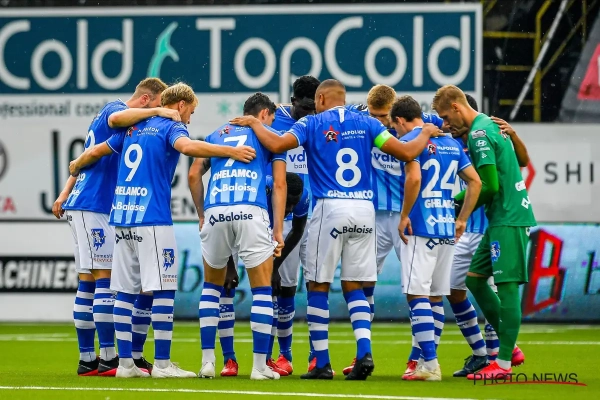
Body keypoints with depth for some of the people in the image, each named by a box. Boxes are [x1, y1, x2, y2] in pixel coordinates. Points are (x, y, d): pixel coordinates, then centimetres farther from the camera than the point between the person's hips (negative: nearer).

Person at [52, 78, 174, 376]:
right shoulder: (114, 108, -8)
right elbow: (117, 118, -34)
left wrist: (66, 194, 22)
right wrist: (158, 111, -31)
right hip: (92, 206, -10)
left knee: (89, 281, 7)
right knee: (104, 277, -12)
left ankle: (87, 360, 7)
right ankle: (108, 359, -16)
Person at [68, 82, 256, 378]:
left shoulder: (134, 128, 19)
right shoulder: (171, 127, -2)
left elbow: (95, 152, 27)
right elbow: (187, 146, -26)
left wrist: (76, 167, 47)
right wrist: (230, 152, -27)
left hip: (121, 216, 7)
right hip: (152, 218, -7)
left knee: (125, 291, 7)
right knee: (164, 289, -4)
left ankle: (125, 363, 7)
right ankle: (162, 363, -7)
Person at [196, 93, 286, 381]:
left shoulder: (216, 135, 26)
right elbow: (279, 185, 11)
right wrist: (278, 230, 11)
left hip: (214, 213, 3)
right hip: (252, 213, -3)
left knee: (211, 286, 19)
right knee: (262, 290, 7)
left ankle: (207, 361, 13)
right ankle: (259, 366, 3)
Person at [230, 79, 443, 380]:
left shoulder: (312, 124, 2)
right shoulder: (366, 124, 9)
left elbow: (277, 144, -14)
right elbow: (406, 153, 3)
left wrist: (254, 124, 4)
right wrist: (425, 135, 22)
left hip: (331, 208, -3)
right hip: (364, 209, 3)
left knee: (318, 286, 6)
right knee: (354, 286, 11)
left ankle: (322, 363, 4)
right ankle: (364, 352, -7)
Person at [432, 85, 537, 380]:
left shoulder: (479, 134, -13)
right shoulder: (490, 126, 17)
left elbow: (490, 187, -19)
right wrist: (457, 200, 11)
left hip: (507, 219, -10)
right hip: (503, 218, 10)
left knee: (507, 286, -8)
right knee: (474, 278, 13)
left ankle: (503, 363, -8)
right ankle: (508, 345, 16)